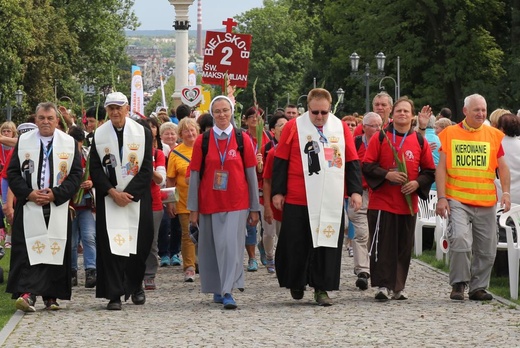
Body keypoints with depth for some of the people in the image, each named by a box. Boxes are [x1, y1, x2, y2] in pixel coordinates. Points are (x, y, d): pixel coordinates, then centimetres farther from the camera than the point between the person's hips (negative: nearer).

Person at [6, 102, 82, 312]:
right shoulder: (23, 142, 7)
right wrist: (28, 193, -10)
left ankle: (51, 296, 10)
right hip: (29, 206, 0)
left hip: (58, 207, 1)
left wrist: (56, 194, -11)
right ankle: (27, 294, -16)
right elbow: (12, 172, 5)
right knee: (28, 249, -10)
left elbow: (76, 174, 1)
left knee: (56, 251, 2)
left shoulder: (69, 143, 5)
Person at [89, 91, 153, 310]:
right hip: (108, 199, 0)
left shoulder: (143, 133, 1)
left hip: (136, 199, 0)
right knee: (110, 245, -6)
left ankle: (135, 286, 26)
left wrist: (128, 193, -12)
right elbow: (95, 169, 1)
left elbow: (147, 169, -3)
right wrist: (112, 192, -12)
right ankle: (114, 295, -4)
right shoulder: (99, 135, 3)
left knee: (139, 244, 4)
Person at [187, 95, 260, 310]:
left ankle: (228, 292, -14)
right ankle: (217, 290, 21)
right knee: (212, 247, 6)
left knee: (231, 245, -12)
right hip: (209, 203, 1)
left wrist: (254, 208, 4)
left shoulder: (242, 139, 2)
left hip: (236, 203, -1)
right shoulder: (202, 141, 3)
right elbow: (194, 176, 4)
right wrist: (193, 209, 1)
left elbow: (251, 174, 5)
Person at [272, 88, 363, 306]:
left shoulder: (341, 128, 6)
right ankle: (296, 283, 23)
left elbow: (352, 162, 9)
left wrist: (355, 190, 3)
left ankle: (321, 288, 7)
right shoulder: (293, 127, -1)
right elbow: (281, 162, 1)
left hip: (331, 200, 2)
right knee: (297, 243, 5)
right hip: (298, 199, -1)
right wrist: (278, 192, -2)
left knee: (327, 243, 1)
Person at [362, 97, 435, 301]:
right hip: (382, 202, -3)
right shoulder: (380, 138, 1)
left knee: (404, 247, 6)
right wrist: (387, 175, -17)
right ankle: (383, 286, -2)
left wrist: (417, 183, -9)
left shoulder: (420, 142, 7)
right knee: (382, 245, -6)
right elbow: (367, 166, -3)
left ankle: (398, 288, 13)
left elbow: (429, 171, 9)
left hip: (408, 204, 3)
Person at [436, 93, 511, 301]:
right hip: (457, 200, -3)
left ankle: (478, 287, 20)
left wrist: (506, 192, -4)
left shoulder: (493, 135, 8)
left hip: (486, 202, 3)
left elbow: (502, 167, 11)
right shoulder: (450, 134, 4)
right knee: (460, 240, -19)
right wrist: (441, 197, -6)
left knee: (486, 249, 5)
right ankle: (458, 284, -4)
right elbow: (441, 167, 2)